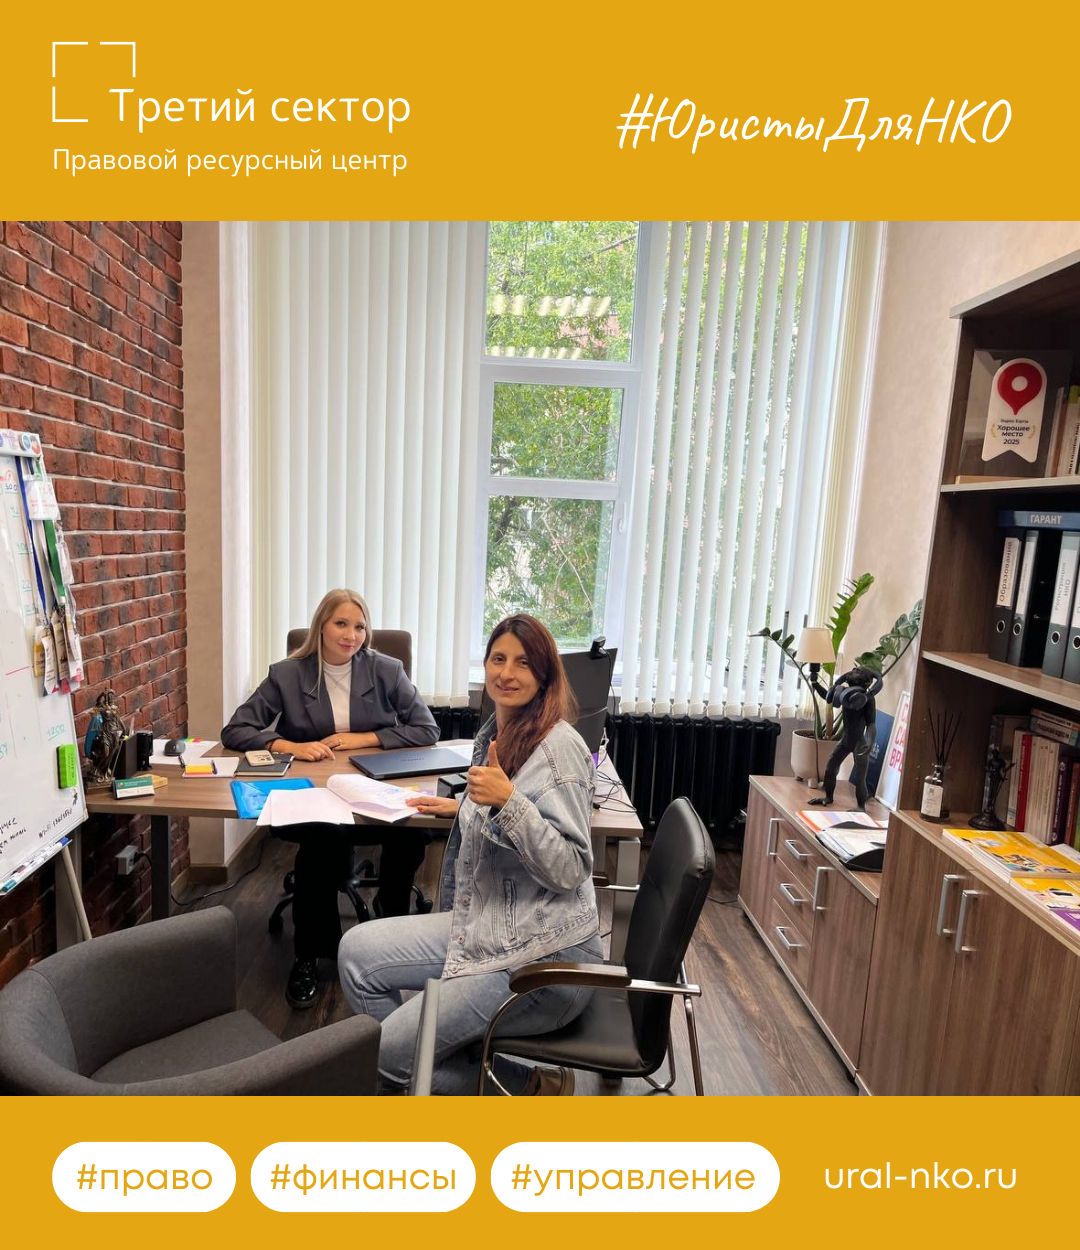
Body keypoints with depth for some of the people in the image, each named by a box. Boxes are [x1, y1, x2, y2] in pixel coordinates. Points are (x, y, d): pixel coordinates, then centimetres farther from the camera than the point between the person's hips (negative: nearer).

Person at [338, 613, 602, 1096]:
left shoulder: (559, 745, -19)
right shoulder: (494, 732, 7)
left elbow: (571, 869, -23)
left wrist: (507, 800, -33)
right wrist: (463, 807, 21)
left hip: (544, 956, -8)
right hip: (487, 928, 9)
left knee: (386, 1052, -5)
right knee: (357, 951, 3)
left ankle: (529, 1086, 11)